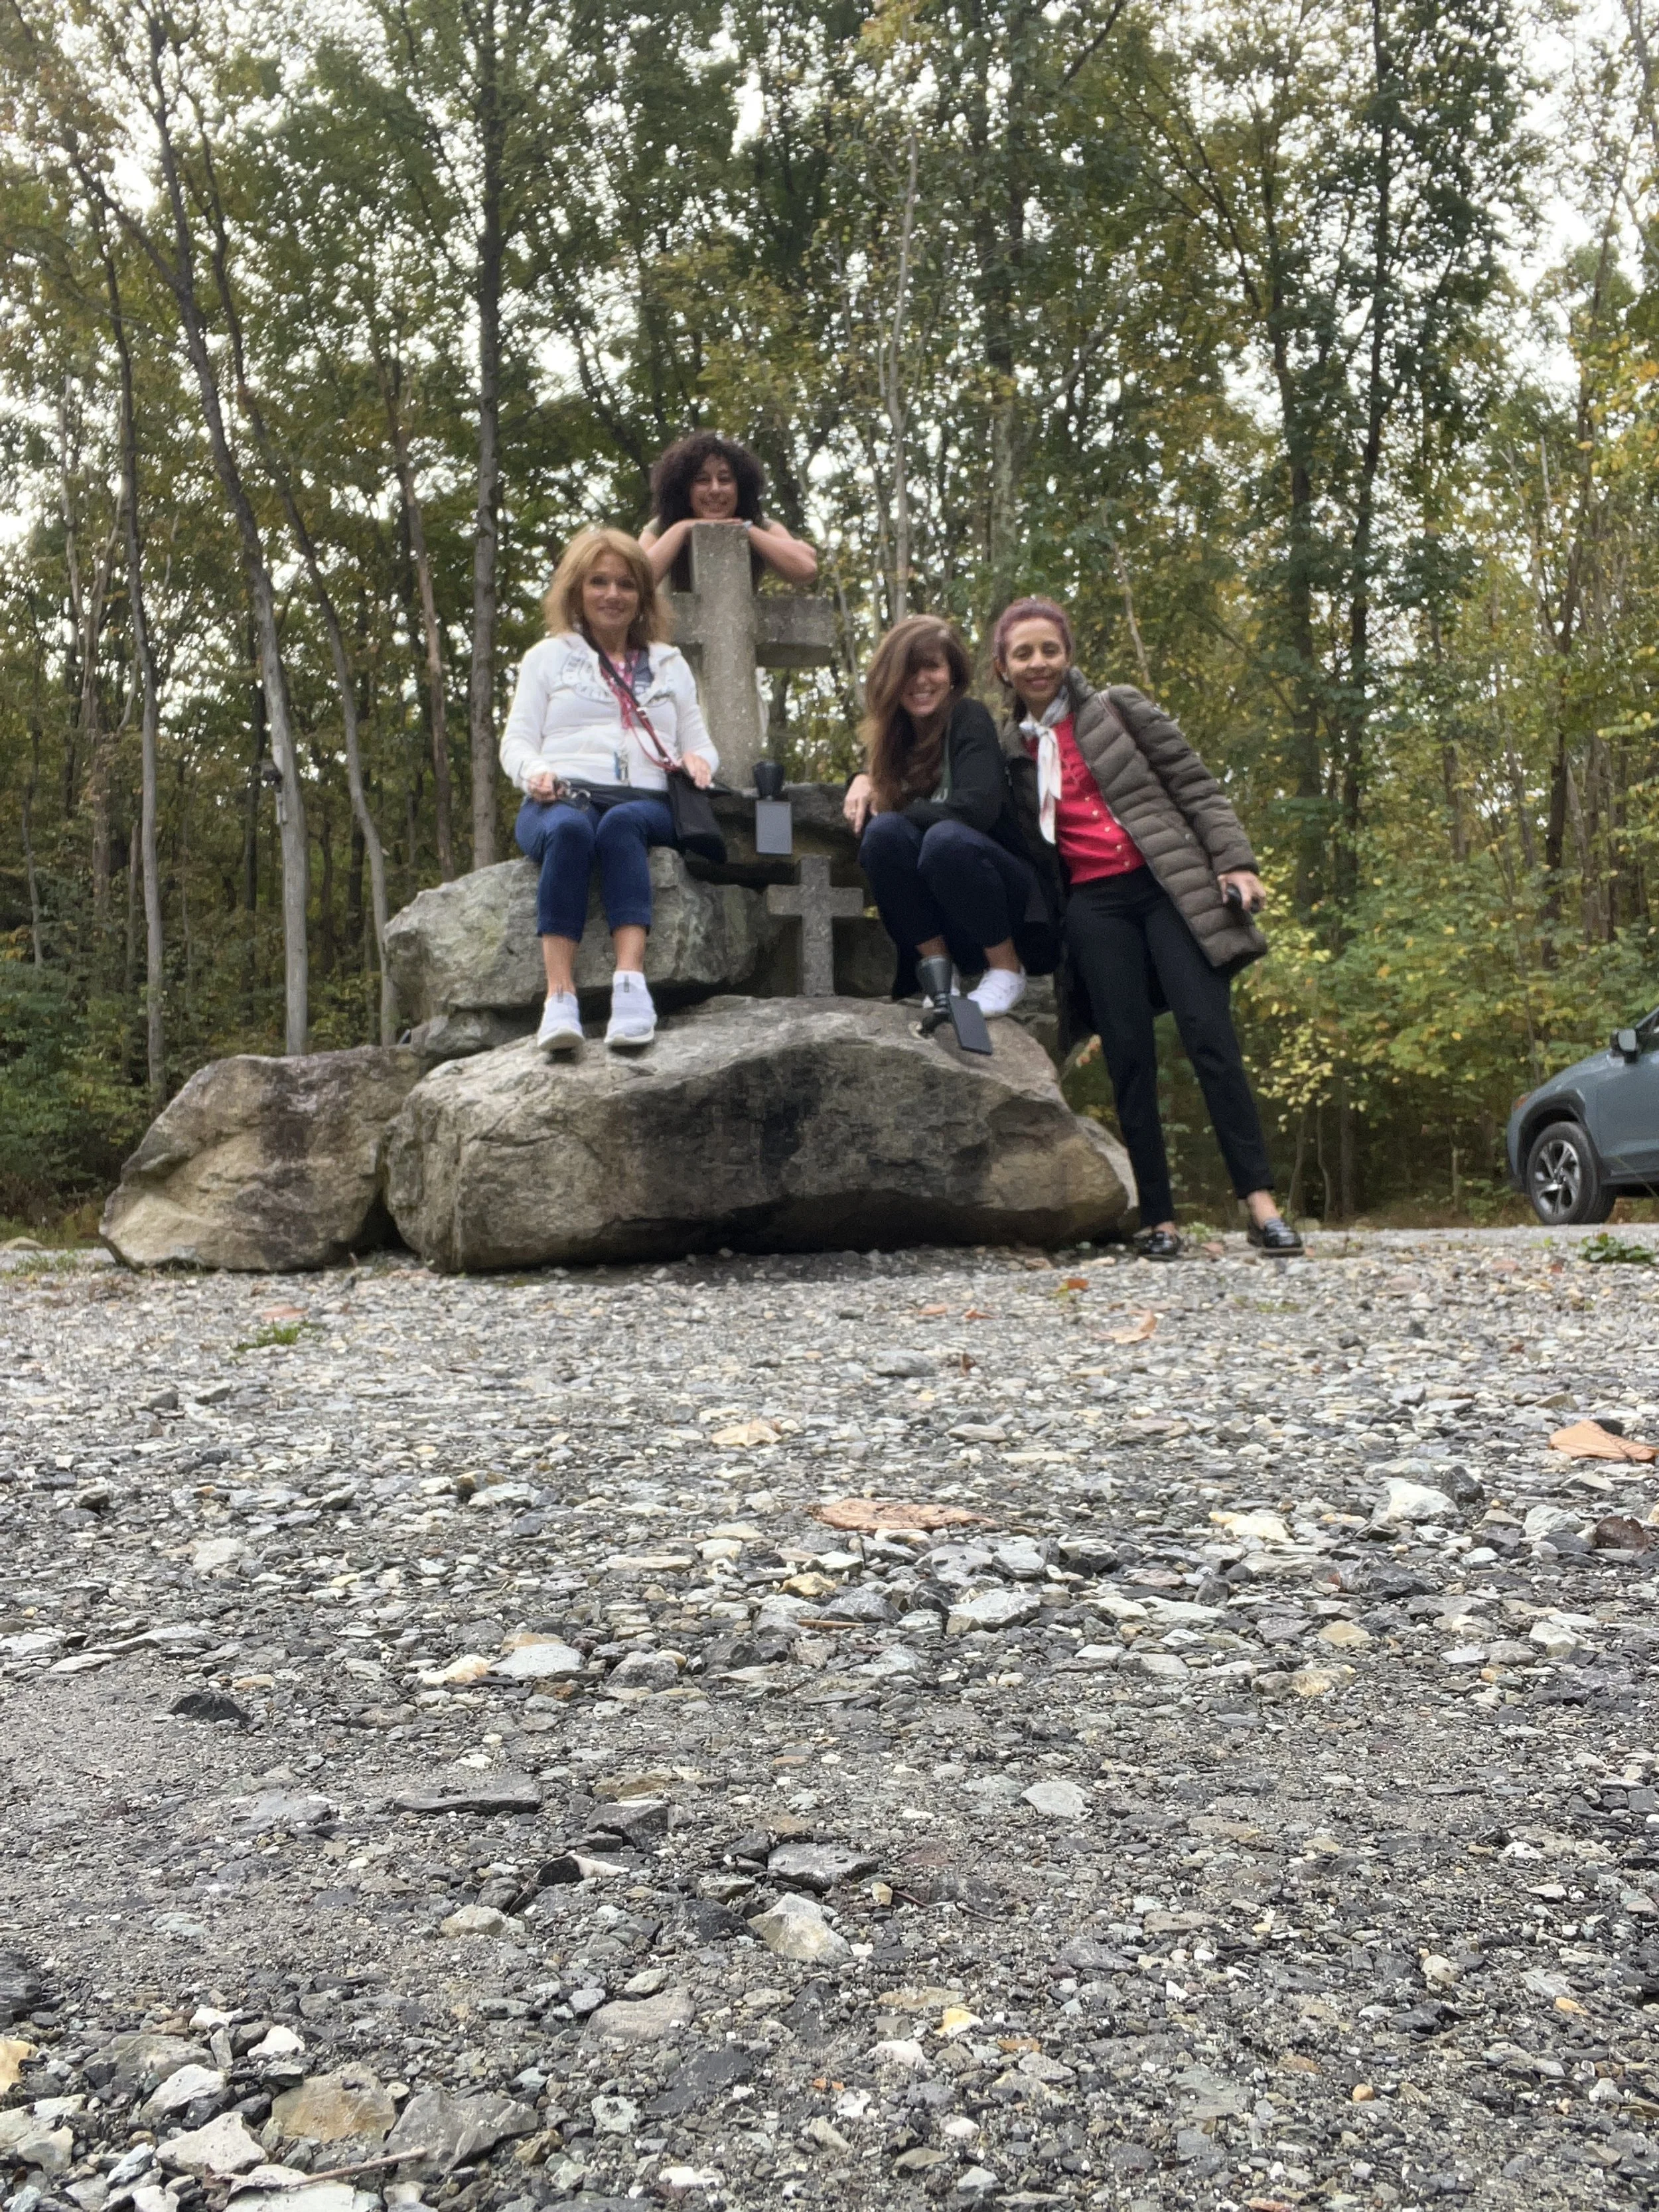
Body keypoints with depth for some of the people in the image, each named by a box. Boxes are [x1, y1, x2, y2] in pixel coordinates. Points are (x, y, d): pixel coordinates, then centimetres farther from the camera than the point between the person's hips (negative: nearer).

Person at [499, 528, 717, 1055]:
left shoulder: (670, 664, 29)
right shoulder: (548, 656, 23)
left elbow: (699, 744, 24)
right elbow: (517, 739, 13)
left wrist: (698, 760, -2)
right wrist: (535, 771, -11)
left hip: (645, 803, 1)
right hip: (562, 797, -1)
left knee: (621, 823, -38)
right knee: (570, 828, -39)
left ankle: (631, 983, -54)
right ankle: (560, 995, -51)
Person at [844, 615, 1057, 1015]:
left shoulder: (968, 718, -10)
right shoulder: (894, 735, 7)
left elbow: (978, 807, -24)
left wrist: (890, 813, -12)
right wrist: (863, 779, 0)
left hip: (1009, 899, -4)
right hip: (940, 916, 4)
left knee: (946, 838, -34)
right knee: (884, 831, -21)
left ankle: (1007, 970, -14)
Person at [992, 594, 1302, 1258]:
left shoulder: (1119, 709, 7)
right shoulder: (1011, 750, 15)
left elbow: (1197, 787, 4)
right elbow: (1023, 844, 22)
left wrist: (1235, 863, -7)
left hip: (1169, 885, -2)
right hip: (1093, 906, 2)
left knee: (1210, 1035, -13)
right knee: (1129, 1055, -3)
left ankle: (1261, 1203, -13)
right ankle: (1158, 1218, 0)